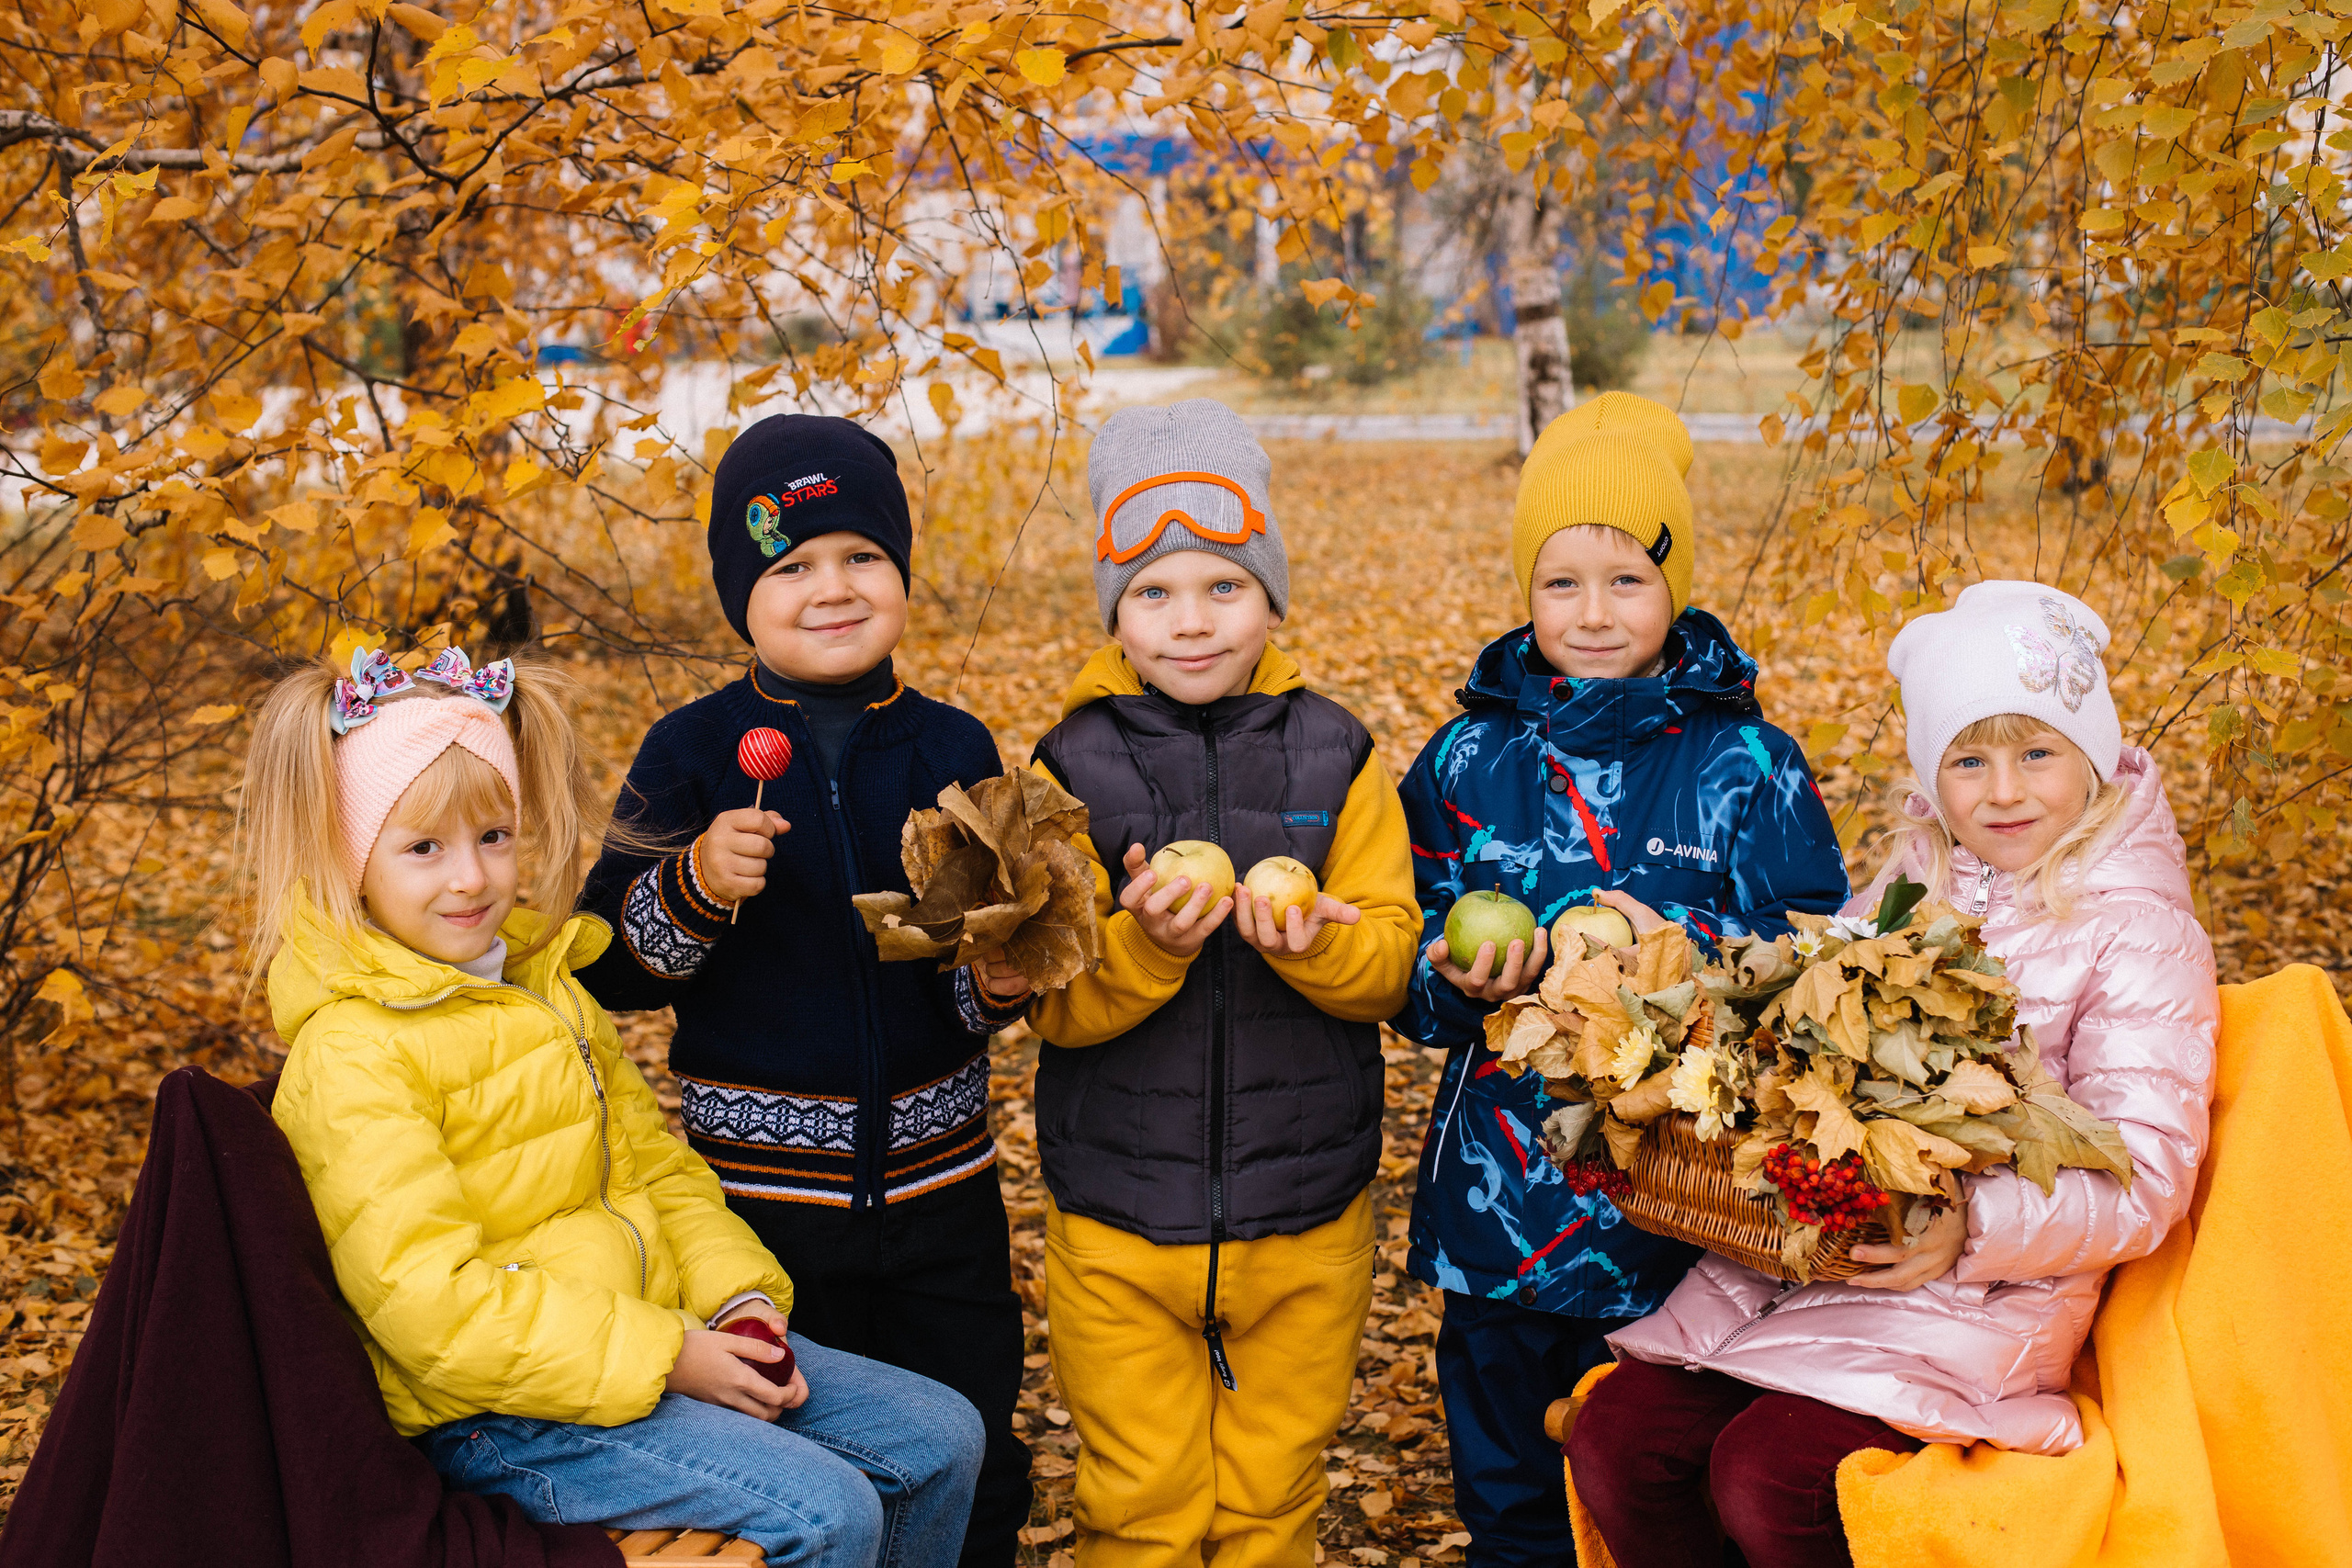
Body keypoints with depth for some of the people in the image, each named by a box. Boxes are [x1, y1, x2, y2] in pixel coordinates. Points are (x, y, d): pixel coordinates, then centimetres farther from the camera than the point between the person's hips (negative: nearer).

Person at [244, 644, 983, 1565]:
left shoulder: (544, 986, 13)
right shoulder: (349, 1056, -16)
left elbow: (652, 1164, 17)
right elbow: (430, 1300, -22)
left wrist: (738, 1297, -1)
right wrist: (661, 1360, -23)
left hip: (661, 1336, 9)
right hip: (499, 1415, -8)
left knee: (938, 1440, 4)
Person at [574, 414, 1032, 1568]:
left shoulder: (953, 747, 1)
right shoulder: (693, 752, -6)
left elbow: (1001, 935, 9)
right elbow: (610, 970, -7)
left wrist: (1001, 981, -13)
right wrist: (696, 884, -25)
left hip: (937, 1179, 2)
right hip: (762, 1187, -2)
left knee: (971, 1471, 12)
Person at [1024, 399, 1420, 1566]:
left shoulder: (1336, 758, -1)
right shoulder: (1072, 768, -5)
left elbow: (1387, 965, -5)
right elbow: (1051, 1001, -10)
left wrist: (1309, 943, -26)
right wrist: (1147, 944, -29)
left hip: (1305, 1217, 1)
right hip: (1118, 1220, -1)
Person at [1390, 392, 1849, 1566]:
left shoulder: (1746, 766, -4)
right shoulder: (1469, 757, 2)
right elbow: (1405, 975, 5)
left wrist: (1686, 953, -23)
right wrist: (1457, 977, -16)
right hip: (1497, 1199, 2)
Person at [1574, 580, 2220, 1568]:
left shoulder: (2135, 934, -4)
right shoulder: (1903, 894, 15)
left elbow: (2142, 1186, -10)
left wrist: (1974, 1227, -27)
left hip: (1983, 1295, -6)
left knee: (1767, 1475, -27)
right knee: (1613, 1437, -15)